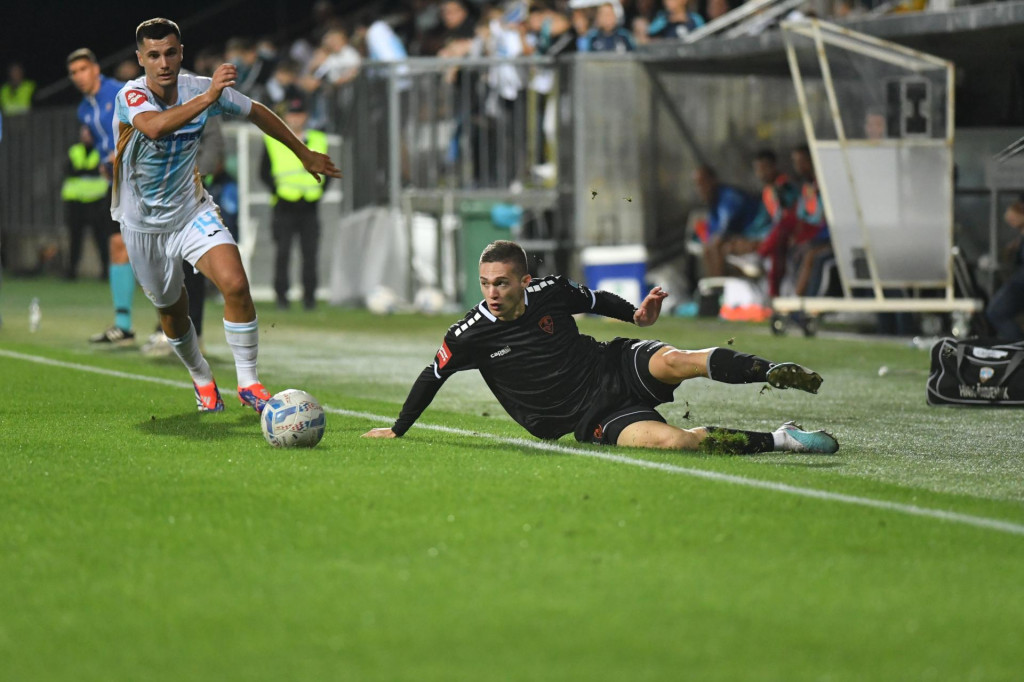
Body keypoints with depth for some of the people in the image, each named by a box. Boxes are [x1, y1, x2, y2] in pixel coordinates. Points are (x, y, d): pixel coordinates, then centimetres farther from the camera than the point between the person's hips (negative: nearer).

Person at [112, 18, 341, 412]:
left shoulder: (200, 88, -11)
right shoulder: (131, 96, -22)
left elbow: (256, 113, 8)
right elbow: (155, 127, -47)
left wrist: (305, 154, 17)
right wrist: (208, 98, -55)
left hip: (191, 212, 2)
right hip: (143, 223, -1)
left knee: (235, 284, -20)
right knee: (171, 308, 11)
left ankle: (248, 383, -5)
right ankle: (202, 379, 40)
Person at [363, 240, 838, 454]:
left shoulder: (550, 293, -5)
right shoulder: (471, 336, -11)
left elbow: (597, 300, 16)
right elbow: (432, 377, 5)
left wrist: (638, 315, 2)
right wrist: (398, 430, 11)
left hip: (615, 367, 3)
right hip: (593, 419, -3)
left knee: (673, 361, -32)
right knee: (670, 441, -30)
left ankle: (775, 374, -20)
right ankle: (778, 441, -21)